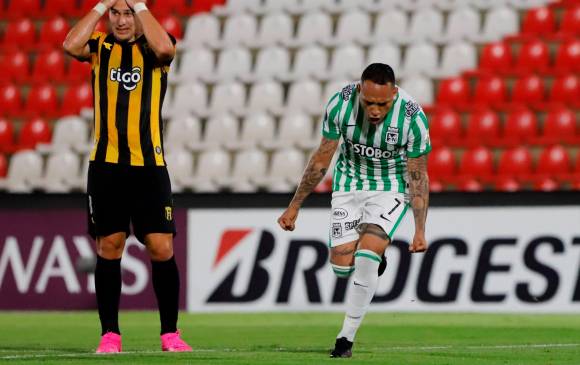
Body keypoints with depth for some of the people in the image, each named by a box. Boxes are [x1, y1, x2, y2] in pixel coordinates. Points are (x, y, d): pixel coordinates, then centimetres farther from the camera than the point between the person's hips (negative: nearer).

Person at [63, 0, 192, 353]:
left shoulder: (152, 46, 5)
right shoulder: (100, 47, 9)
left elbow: (165, 48, -21)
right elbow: (71, 45, -13)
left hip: (149, 165, -1)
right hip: (106, 164, 1)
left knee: (162, 248, -5)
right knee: (109, 247, 1)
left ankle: (170, 333, 4)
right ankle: (110, 334, 7)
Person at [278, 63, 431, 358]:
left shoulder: (413, 118, -26)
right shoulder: (340, 104, -22)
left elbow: (418, 176, -13)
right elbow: (322, 158, -7)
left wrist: (420, 230, -16)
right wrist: (294, 207, -3)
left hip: (391, 188, -2)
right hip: (349, 186, 2)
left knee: (366, 258, -19)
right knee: (341, 265, -5)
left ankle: (346, 337, -6)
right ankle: (374, 257, 31)